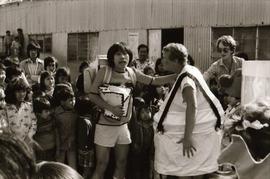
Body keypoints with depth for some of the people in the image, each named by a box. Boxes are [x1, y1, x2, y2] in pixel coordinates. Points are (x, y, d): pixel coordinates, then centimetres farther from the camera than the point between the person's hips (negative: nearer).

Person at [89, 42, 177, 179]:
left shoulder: (132, 73, 1)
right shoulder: (104, 72, -11)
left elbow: (155, 81, 6)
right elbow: (92, 95, -10)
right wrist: (111, 108, -23)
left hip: (123, 125, 5)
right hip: (105, 125, -4)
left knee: (122, 163, 14)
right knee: (101, 165, 0)